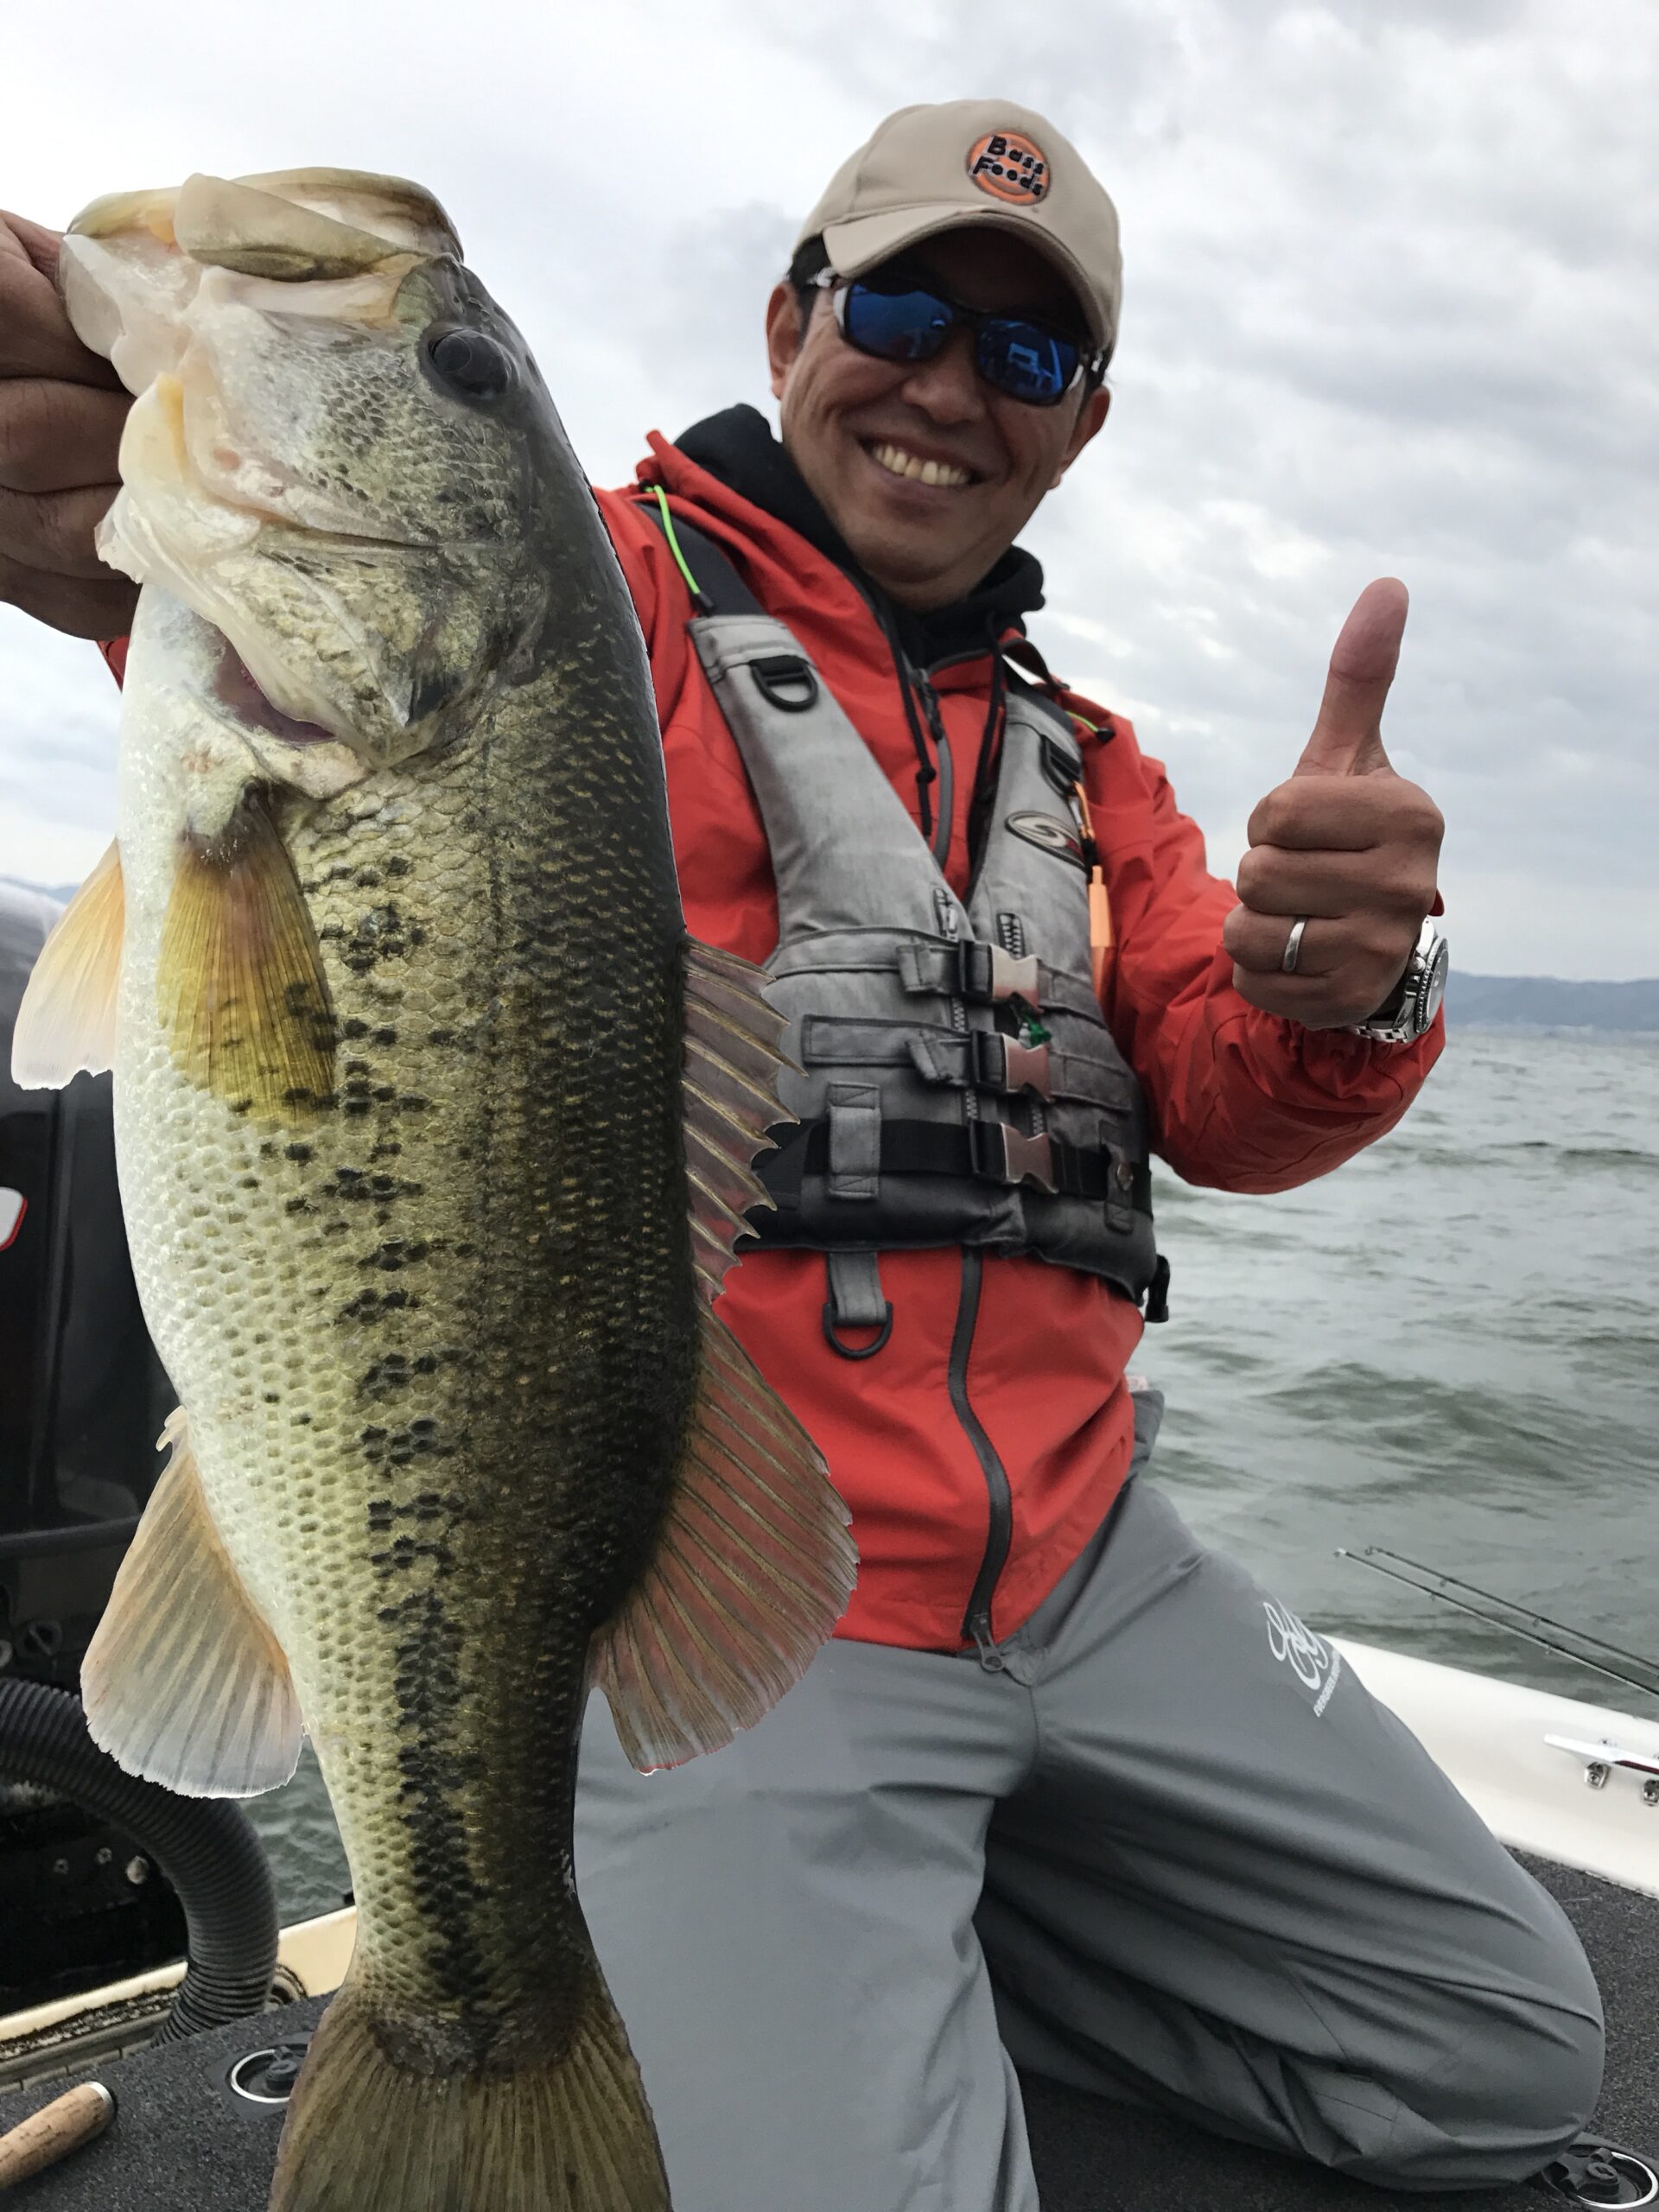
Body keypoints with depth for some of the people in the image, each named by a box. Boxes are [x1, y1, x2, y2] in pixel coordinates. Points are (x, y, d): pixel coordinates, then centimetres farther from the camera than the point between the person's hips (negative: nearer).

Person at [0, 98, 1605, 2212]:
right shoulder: (616, 588, -2)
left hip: (1084, 1565, 7)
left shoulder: (1082, 756, 16)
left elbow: (1225, 1105, 3)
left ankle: (910, 1930, 20)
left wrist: (1341, 992, -21)